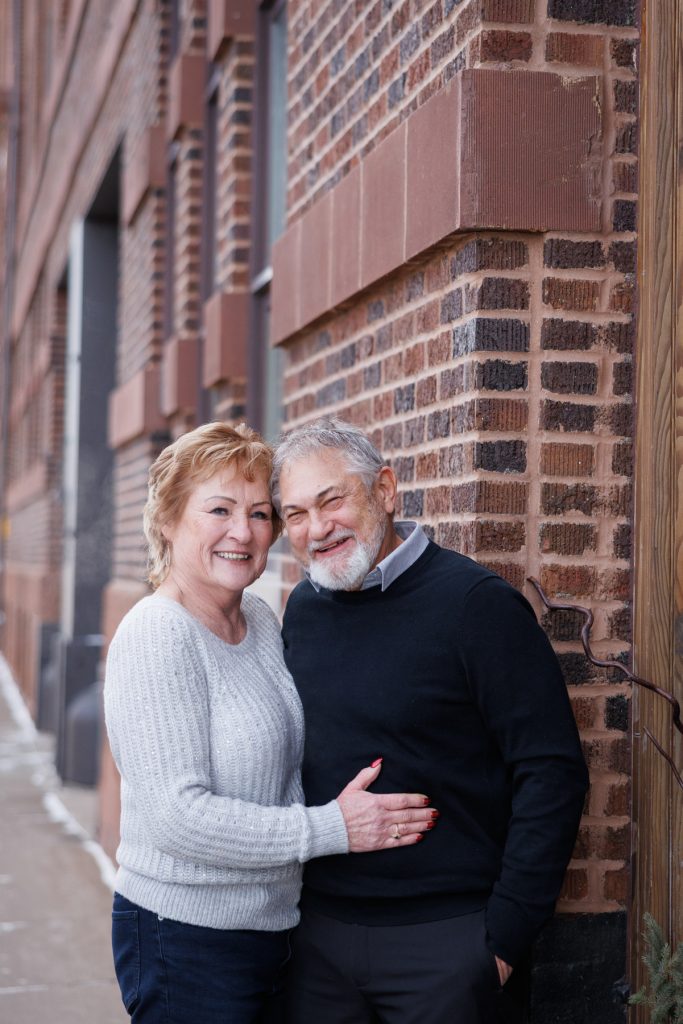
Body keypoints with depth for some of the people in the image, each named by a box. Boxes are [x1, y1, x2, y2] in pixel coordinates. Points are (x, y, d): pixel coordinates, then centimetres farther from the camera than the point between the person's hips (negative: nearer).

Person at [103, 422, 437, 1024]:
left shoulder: (262, 621, 7)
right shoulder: (157, 635, -18)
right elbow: (177, 815, -24)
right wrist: (334, 829, -21)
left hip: (273, 926, 8)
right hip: (185, 934, -8)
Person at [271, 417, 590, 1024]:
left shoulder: (477, 603, -12)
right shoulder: (303, 609, 6)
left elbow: (551, 775, -15)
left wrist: (506, 935, -16)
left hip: (446, 937, -5)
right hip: (319, 935, 5)